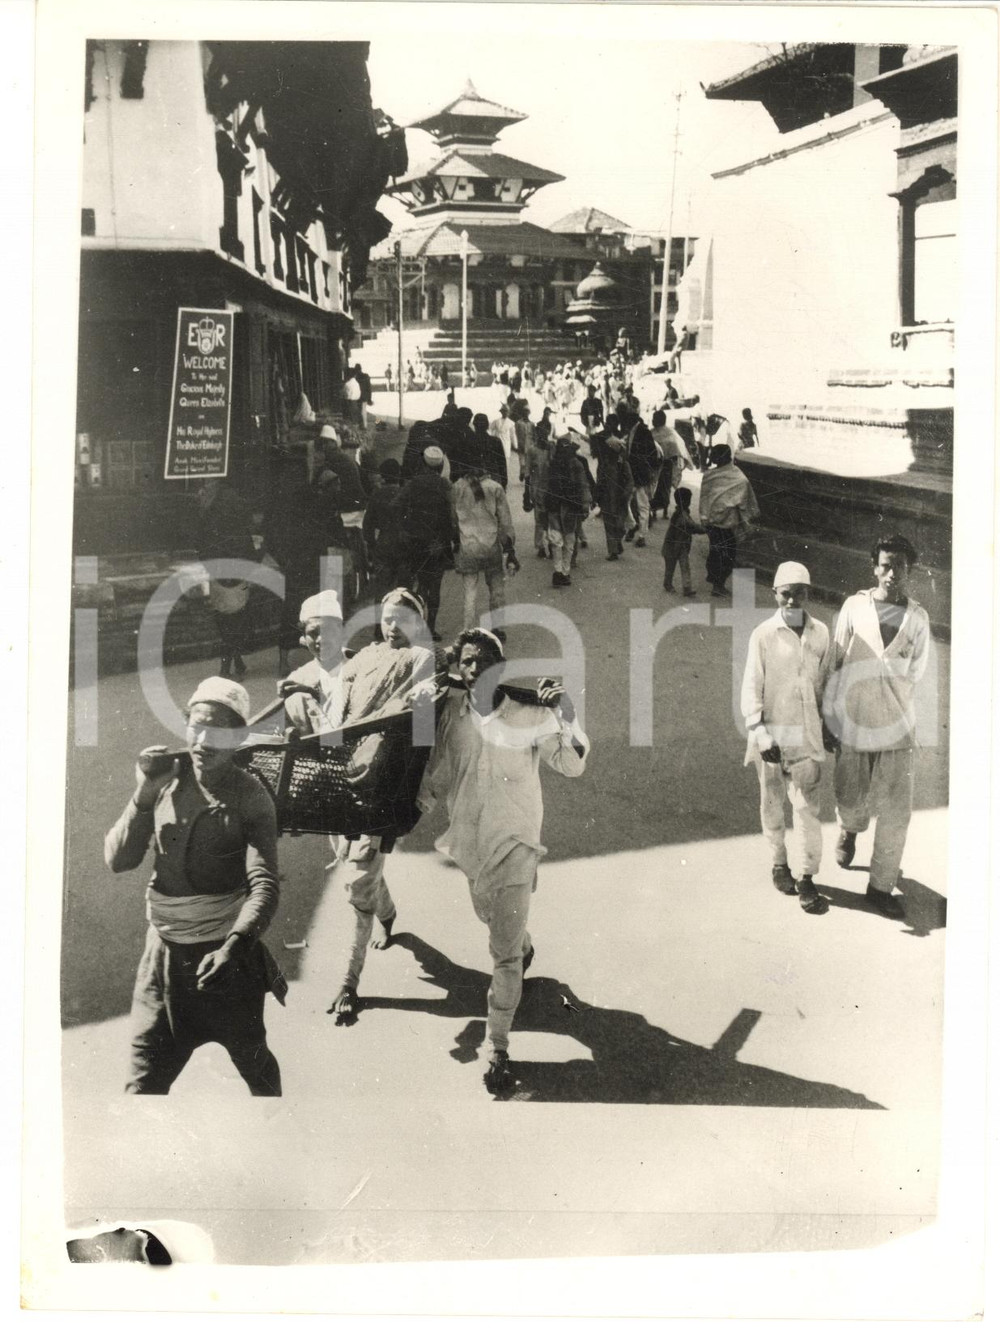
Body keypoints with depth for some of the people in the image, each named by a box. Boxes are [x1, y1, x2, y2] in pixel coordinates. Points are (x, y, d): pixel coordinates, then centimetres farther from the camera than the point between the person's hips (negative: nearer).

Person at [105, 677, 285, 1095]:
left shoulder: (250, 798, -12)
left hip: (227, 954, -2)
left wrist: (235, 945, -39)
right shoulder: (165, 779, -2)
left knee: (253, 1062, 17)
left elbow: (264, 886, -22)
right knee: (144, 1081, 4)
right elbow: (118, 860, -5)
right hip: (163, 951, 3)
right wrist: (144, 796, -20)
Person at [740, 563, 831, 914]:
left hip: (807, 734, 2)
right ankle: (779, 863, 30)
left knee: (807, 806, -3)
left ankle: (806, 878, 3)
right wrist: (759, 732, -15)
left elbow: (824, 682, 13)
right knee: (773, 803, 11)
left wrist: (829, 725, 17)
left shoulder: (820, 633, 4)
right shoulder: (763, 635, -5)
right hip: (772, 734, -1)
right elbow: (751, 688, -7)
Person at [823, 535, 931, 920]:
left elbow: (915, 672, 10)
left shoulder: (917, 617, 1)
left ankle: (881, 885, 13)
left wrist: (895, 706, 7)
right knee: (851, 799, 12)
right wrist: (828, 715, 1)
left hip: (896, 727, 1)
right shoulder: (854, 606, -3)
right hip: (852, 720, -1)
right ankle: (849, 830, 49)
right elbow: (836, 662, 0)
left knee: (896, 811, -1)